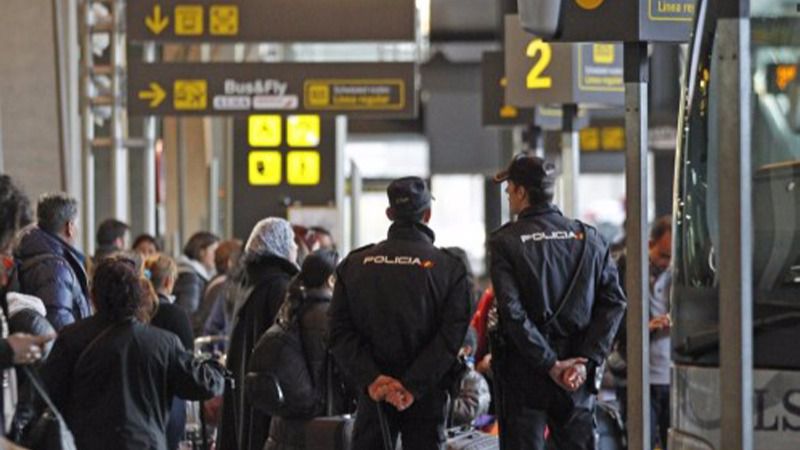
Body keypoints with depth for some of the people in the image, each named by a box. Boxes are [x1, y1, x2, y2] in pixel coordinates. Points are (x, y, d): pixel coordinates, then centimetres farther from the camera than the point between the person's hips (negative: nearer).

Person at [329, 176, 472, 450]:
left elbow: (341, 333, -5)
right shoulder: (449, 268, -4)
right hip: (427, 396, -2)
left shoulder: (354, 265, 3)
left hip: (373, 393, 2)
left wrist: (371, 378, -13)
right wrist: (412, 387, -17)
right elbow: (451, 337, -14)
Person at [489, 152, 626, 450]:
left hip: (524, 374, -3)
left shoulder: (504, 242, -6)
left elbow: (512, 311, -15)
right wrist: (587, 360, -6)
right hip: (579, 379, 3)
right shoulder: (588, 238, 6)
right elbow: (613, 302, -2)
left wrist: (551, 364, -12)